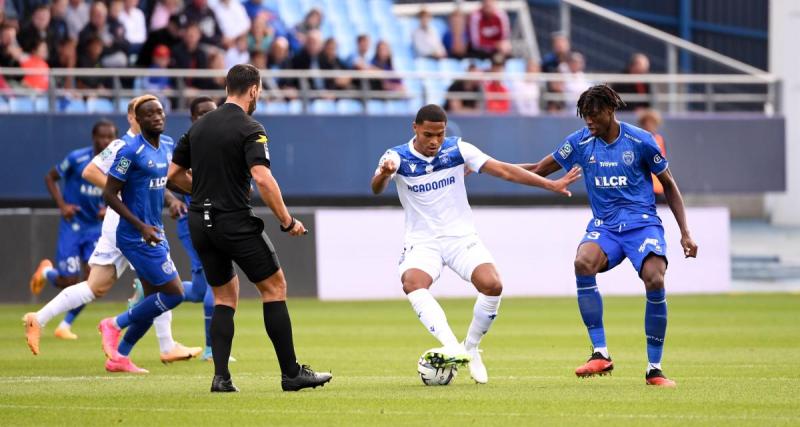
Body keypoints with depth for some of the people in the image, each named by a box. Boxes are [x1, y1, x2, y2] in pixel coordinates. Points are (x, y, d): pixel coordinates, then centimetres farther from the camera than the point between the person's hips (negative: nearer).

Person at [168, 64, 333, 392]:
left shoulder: (199, 126, 10)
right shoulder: (249, 129, -11)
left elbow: (174, 173, 13)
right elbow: (262, 178, -23)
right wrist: (287, 221, -15)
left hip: (200, 223, 7)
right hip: (235, 223, -7)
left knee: (224, 296, 15)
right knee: (274, 286, 5)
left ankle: (221, 377, 3)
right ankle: (291, 373, 5)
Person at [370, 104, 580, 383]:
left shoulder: (457, 149, -4)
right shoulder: (397, 157, -9)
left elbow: (505, 171, -2)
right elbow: (377, 189, -28)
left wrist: (550, 185, -7)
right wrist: (383, 174, -53)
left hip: (461, 237, 1)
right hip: (422, 242, -1)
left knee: (492, 286, -24)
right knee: (412, 284, -33)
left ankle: (471, 349, -2)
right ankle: (451, 346, -42)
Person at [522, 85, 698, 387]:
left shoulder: (640, 141, -4)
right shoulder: (580, 142, 2)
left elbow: (668, 185, 7)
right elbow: (539, 170, 12)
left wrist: (685, 233, 2)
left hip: (642, 223, -2)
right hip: (604, 226, 2)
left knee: (655, 281, -27)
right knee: (583, 263, -32)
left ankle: (654, 369, -11)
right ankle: (600, 355, -27)